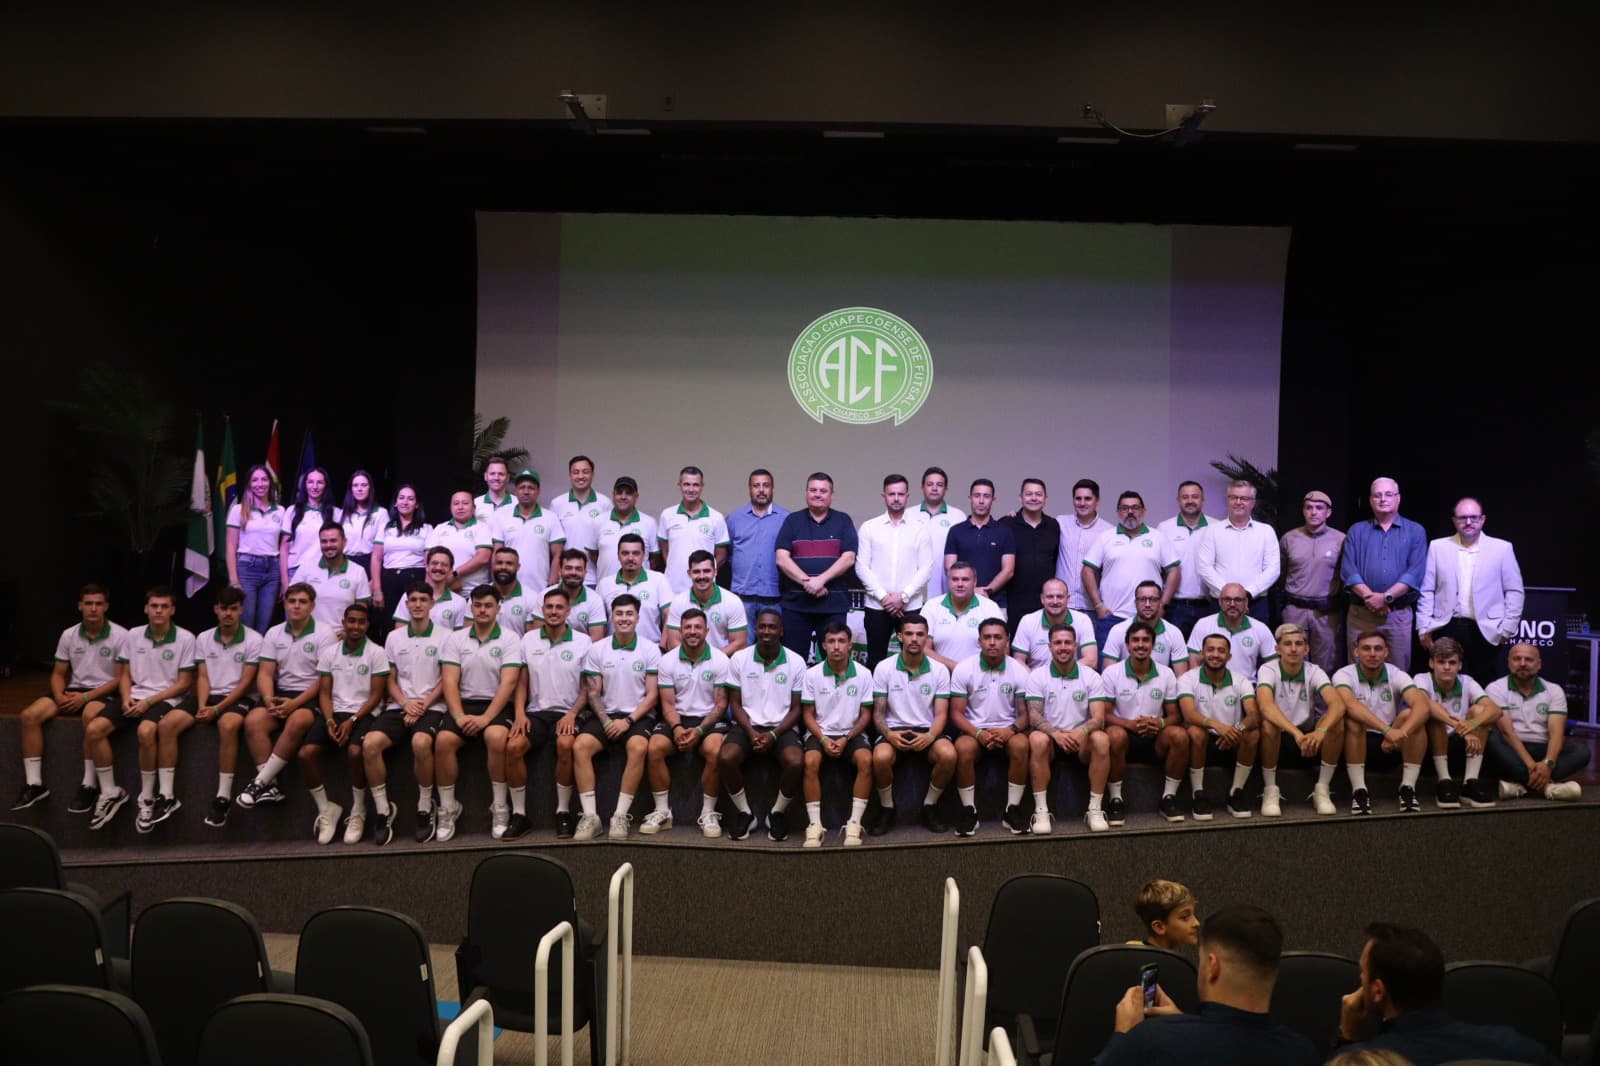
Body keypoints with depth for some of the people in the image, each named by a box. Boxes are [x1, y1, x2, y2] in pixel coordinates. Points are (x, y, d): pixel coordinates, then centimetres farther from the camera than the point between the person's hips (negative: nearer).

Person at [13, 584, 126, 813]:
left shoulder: (120, 636, -8)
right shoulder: (68, 635, 6)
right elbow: (58, 674, 11)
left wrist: (86, 697, -18)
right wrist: (59, 695, -11)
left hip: (105, 693, -5)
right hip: (75, 692, 5)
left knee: (90, 715, -38)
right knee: (30, 715, -18)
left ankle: (89, 786, -29)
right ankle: (34, 785, -12)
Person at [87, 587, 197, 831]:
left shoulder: (185, 638, -4)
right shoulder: (132, 636, 8)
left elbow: (184, 683, -4)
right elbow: (124, 675, 14)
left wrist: (149, 701, -13)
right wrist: (126, 699, -7)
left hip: (166, 699, -5)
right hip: (134, 697, 5)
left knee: (145, 732, -35)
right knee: (93, 729, -19)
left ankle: (147, 797, -18)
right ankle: (110, 793, -4)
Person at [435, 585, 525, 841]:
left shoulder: (510, 639, 0)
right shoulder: (455, 639, 9)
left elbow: (509, 682, -9)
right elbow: (450, 681, 0)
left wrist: (486, 718, -19)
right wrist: (459, 716, -15)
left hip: (498, 705, -2)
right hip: (464, 703, 2)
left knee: (496, 737, -34)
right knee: (443, 740, -26)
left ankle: (500, 808, -17)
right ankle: (448, 810, -9)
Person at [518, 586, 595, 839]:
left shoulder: (583, 642, 4)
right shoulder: (529, 639, 12)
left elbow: (587, 687, 4)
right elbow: (522, 682, 13)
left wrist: (572, 714, -11)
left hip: (567, 713, -2)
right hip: (536, 712, 2)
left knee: (565, 745, -34)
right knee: (513, 747, -26)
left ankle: (563, 812, -18)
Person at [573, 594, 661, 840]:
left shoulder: (650, 650, 2)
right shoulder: (597, 649, 7)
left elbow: (652, 695, -1)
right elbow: (593, 693, 5)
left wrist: (628, 721, -13)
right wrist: (606, 722, -11)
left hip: (638, 715, -2)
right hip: (604, 714, 2)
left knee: (637, 747, -34)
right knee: (580, 746, -26)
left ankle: (621, 816, -27)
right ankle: (590, 816, -23)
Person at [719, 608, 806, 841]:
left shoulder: (796, 662, 0)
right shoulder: (739, 659, 2)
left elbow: (796, 709, 2)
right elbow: (735, 704, 4)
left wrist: (773, 735, -14)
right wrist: (751, 733, -13)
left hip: (782, 727, -1)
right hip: (747, 725, 1)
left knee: (795, 763, -31)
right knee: (725, 758, -29)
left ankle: (777, 814, -4)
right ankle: (744, 812, -4)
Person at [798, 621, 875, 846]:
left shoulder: (863, 674, -2)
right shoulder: (812, 674, -2)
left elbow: (865, 715, 1)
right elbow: (808, 714, 2)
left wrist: (846, 739, -12)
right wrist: (823, 739, -14)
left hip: (852, 733, 0)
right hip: (820, 733, 0)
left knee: (866, 760, -32)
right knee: (811, 762, -32)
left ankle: (854, 823, -24)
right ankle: (815, 824, -23)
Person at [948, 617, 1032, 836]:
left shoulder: (1019, 671, 0)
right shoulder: (963, 669, -3)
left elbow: (1024, 713, 1)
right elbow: (956, 713, -4)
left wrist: (1009, 731, -22)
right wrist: (979, 734, -22)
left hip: (1007, 730, 1)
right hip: (974, 730, -1)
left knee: (1020, 745, -33)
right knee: (963, 748, -34)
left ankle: (1013, 810, -18)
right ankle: (969, 810, -17)